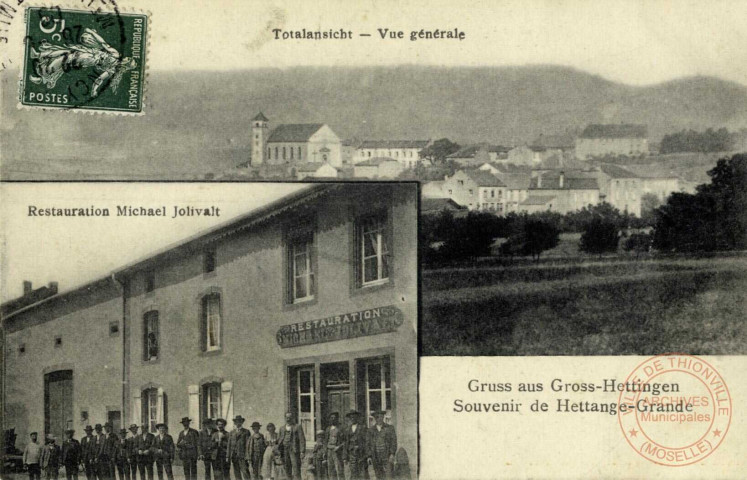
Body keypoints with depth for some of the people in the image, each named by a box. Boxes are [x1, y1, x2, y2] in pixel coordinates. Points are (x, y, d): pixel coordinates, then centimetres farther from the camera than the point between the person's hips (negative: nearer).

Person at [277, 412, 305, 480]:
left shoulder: (298, 427, 2)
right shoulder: (282, 429, 17)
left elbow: (302, 440, -4)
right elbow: (280, 440, 18)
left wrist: (302, 452, -13)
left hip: (294, 451, -5)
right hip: (284, 451, 5)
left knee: (296, 471, -10)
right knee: (287, 471, 5)